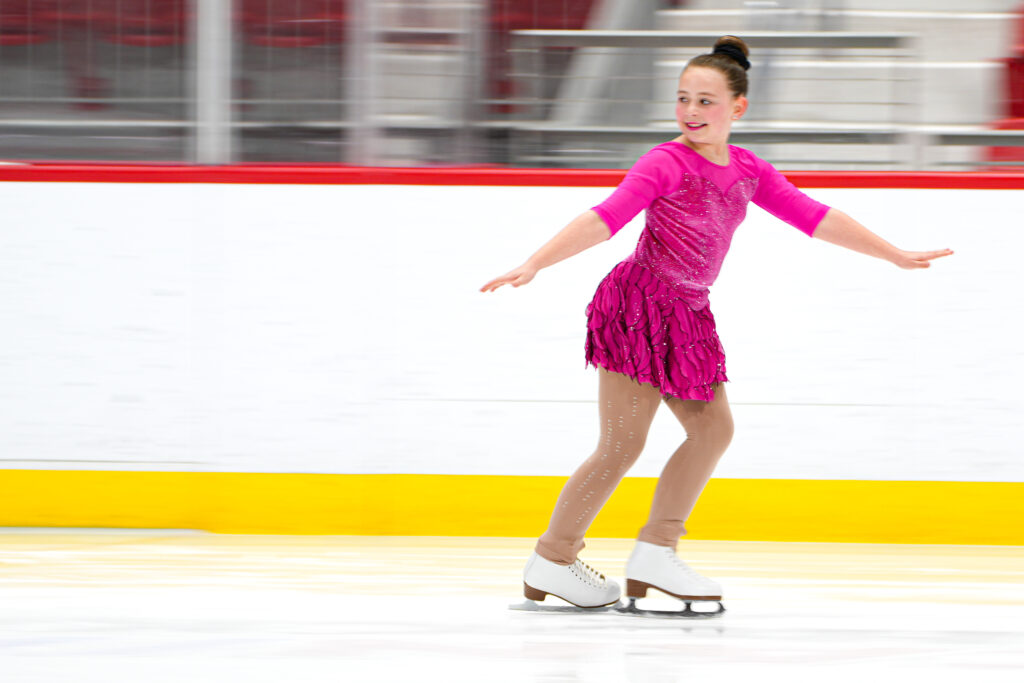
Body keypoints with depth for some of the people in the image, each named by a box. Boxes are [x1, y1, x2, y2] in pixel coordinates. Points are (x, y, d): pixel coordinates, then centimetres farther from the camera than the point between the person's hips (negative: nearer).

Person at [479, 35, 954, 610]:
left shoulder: (747, 171, 8)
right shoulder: (666, 165, -14)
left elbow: (815, 217, 16)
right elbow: (601, 222, -23)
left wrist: (897, 256, 21)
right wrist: (532, 266, -35)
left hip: (687, 315, 8)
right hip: (638, 305, -8)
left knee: (713, 428, 6)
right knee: (623, 445, -8)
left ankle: (656, 553, 12)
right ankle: (551, 563, 3)